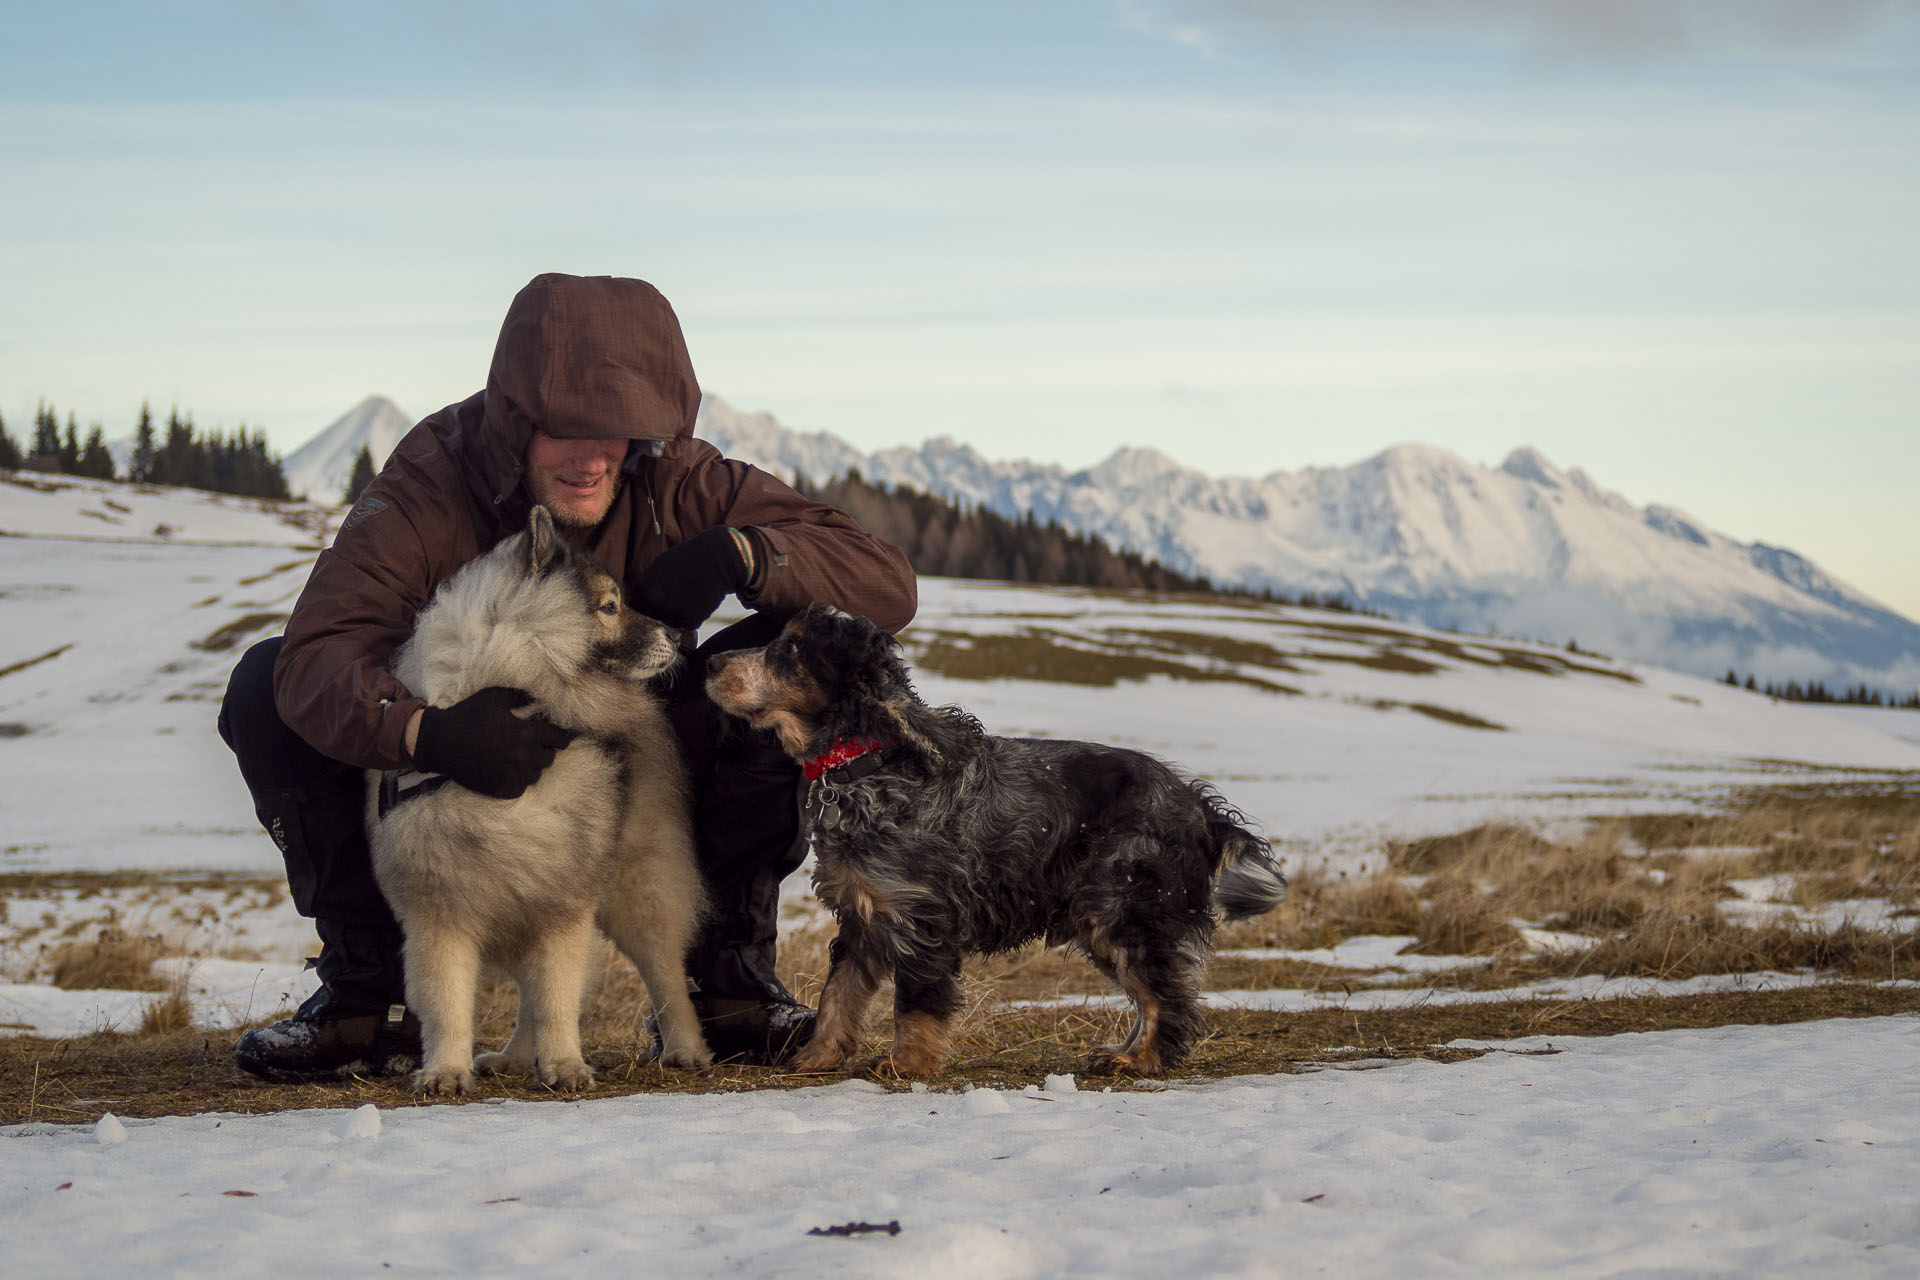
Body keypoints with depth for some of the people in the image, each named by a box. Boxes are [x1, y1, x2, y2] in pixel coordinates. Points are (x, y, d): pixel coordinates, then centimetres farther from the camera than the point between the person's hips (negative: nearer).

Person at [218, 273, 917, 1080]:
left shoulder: (675, 482, -17)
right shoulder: (429, 486, -22)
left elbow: (886, 585, -17)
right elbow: (317, 655, -36)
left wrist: (741, 554, -34)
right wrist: (426, 732, -56)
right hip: (459, 779, -1)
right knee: (266, 688, -24)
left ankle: (724, 974, -9)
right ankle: (369, 992, -10)